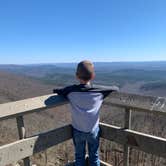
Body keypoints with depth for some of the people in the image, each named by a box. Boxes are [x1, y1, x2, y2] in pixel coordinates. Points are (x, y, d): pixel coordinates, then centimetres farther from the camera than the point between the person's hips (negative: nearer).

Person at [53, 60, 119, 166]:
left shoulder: (71, 91, -16)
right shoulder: (99, 91, -15)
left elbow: (56, 91, -1)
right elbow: (115, 89, 0)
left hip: (78, 131, 1)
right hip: (93, 130, 0)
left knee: (79, 157, 21)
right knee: (94, 157, 20)